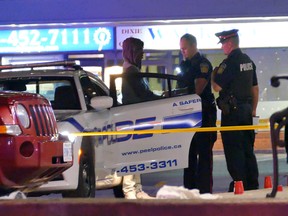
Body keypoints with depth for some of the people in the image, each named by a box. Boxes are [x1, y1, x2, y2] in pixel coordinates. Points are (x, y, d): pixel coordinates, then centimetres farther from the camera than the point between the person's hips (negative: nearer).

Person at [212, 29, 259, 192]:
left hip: (232, 111, -8)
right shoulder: (248, 61, 11)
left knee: (234, 149, -4)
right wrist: (253, 110, 21)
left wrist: (214, 74, 2)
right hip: (247, 108, 8)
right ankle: (253, 185, 14)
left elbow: (217, 87, -18)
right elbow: (255, 88, 16)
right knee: (248, 149, 12)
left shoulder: (229, 63, -15)